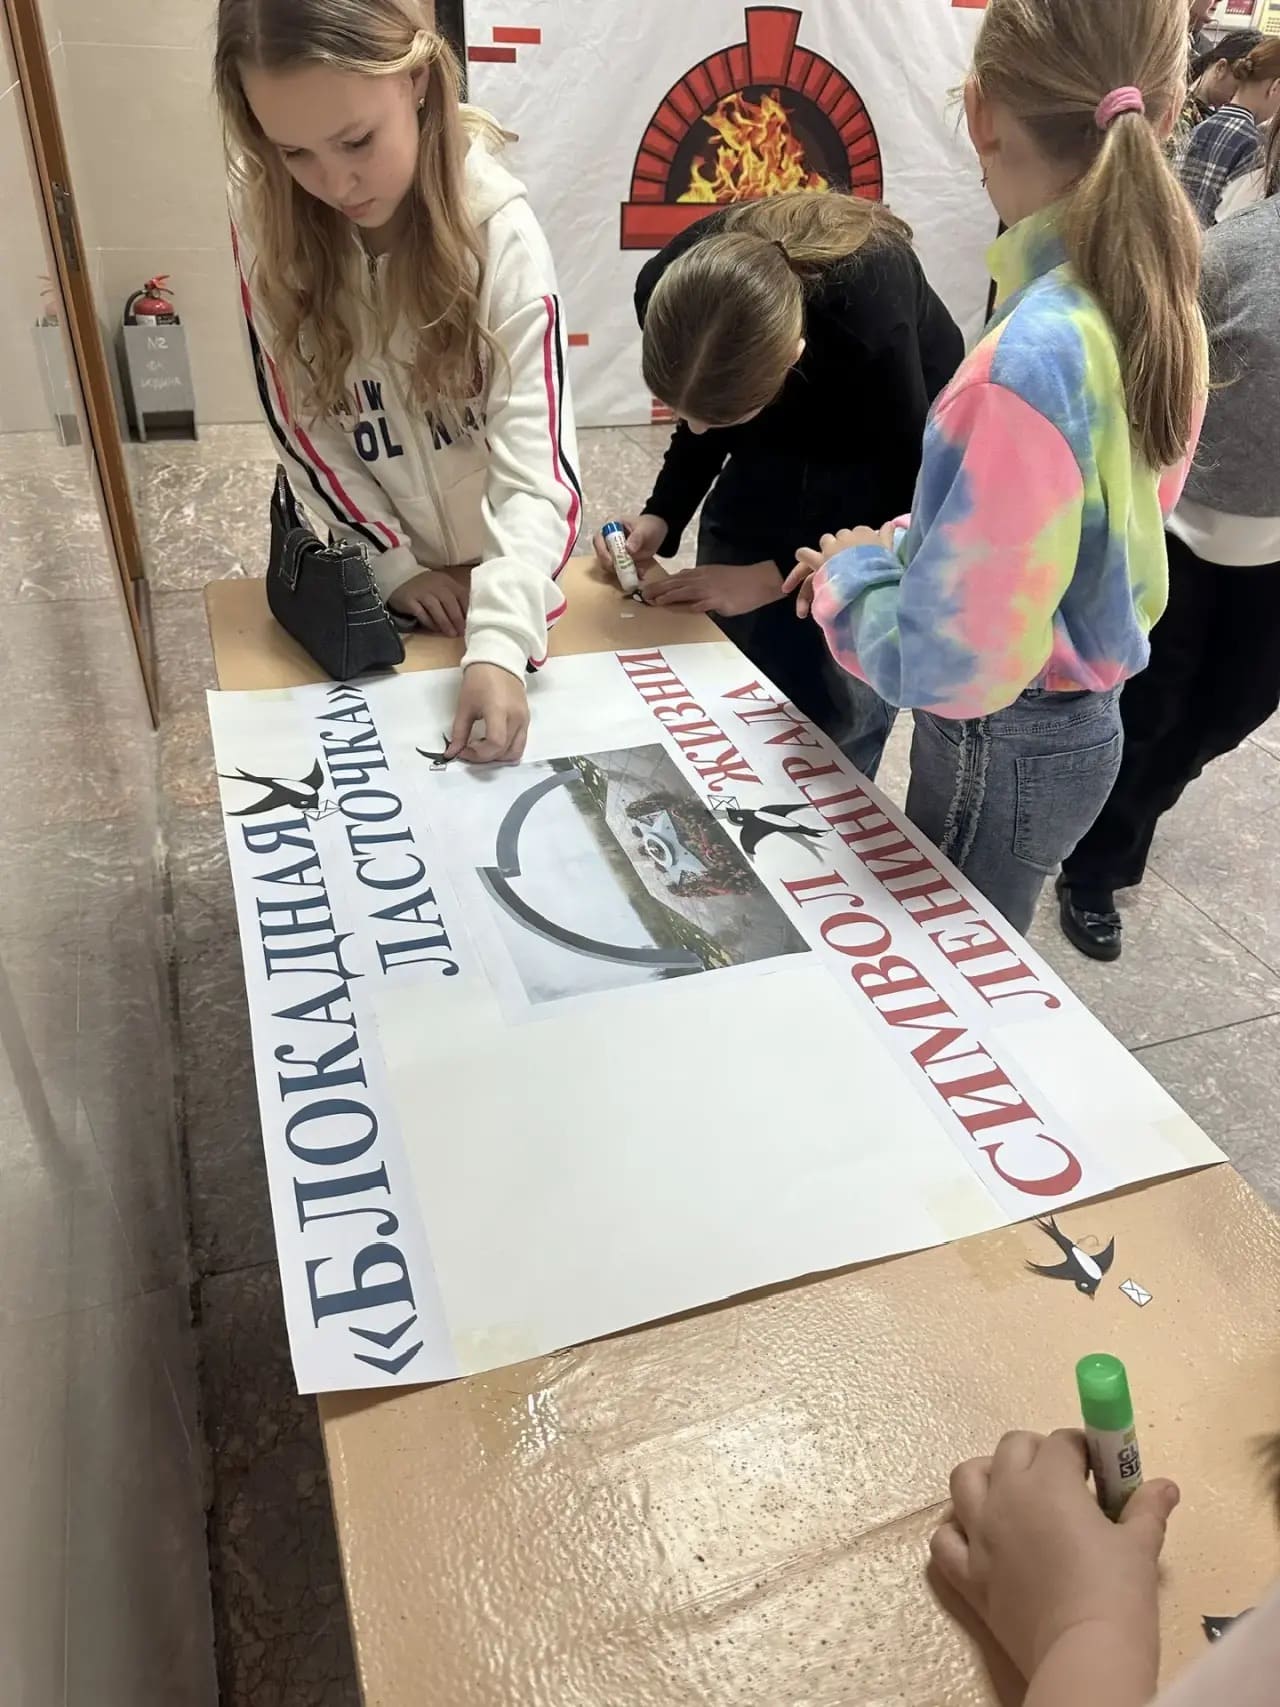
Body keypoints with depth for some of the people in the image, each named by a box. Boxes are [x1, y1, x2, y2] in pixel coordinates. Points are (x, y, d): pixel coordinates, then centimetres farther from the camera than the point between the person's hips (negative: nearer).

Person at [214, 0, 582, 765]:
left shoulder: (499, 230, -24)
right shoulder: (268, 219, -16)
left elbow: (536, 465, -30)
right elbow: (302, 420, -8)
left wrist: (499, 641, -43)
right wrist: (392, 558, -12)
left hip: (507, 567, -2)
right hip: (379, 571, 2)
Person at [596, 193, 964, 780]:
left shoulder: (869, 322, -38)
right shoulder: (669, 291, -25)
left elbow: (912, 496, -23)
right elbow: (703, 411, -4)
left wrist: (773, 577, -26)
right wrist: (662, 516, -18)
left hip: (896, 454, -4)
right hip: (774, 448, 4)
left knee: (839, 706, -10)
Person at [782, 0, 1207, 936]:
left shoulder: (1029, 362, -31)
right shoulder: (1156, 301, -3)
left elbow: (952, 669, -29)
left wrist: (852, 573, -10)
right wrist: (901, 547, 3)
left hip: (1005, 747, -8)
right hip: (1078, 720, 8)